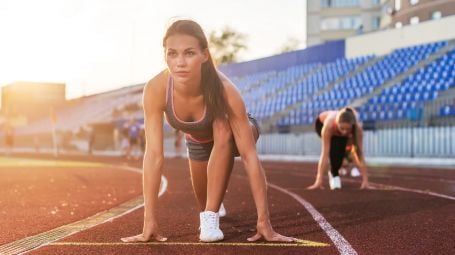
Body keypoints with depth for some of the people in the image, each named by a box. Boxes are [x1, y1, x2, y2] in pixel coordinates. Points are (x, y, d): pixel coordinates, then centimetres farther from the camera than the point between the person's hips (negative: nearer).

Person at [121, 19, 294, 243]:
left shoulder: (224, 90, -42)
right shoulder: (155, 89, -36)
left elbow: (249, 155, -41)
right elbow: (154, 155, -35)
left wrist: (264, 221, -43)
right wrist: (149, 221, -36)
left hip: (227, 135, -3)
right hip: (197, 139, 3)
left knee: (222, 130, -38)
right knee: (204, 201, 15)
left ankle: (211, 217, -24)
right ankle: (212, 207, 55)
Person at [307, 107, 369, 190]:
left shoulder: (357, 128, -40)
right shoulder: (329, 125, -45)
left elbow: (360, 153, -35)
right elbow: (325, 154, -43)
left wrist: (365, 180, -38)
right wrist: (319, 180, -44)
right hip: (321, 123, -2)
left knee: (341, 149, -23)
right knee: (333, 147, -31)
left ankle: (333, 172, 5)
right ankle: (334, 174, -11)